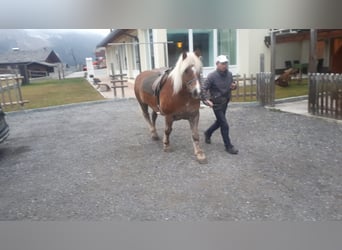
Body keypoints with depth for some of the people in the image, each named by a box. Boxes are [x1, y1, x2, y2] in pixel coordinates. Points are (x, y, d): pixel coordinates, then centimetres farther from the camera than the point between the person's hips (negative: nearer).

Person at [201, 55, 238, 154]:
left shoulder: (229, 74, 0)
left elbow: (232, 84, 16)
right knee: (224, 125, -4)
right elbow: (203, 88, -20)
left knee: (219, 121, 22)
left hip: (225, 102, 7)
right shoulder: (212, 76, -18)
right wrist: (206, 100, -34)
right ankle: (228, 146, 11)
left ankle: (208, 133, 48)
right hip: (216, 103, -7)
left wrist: (234, 86, -8)